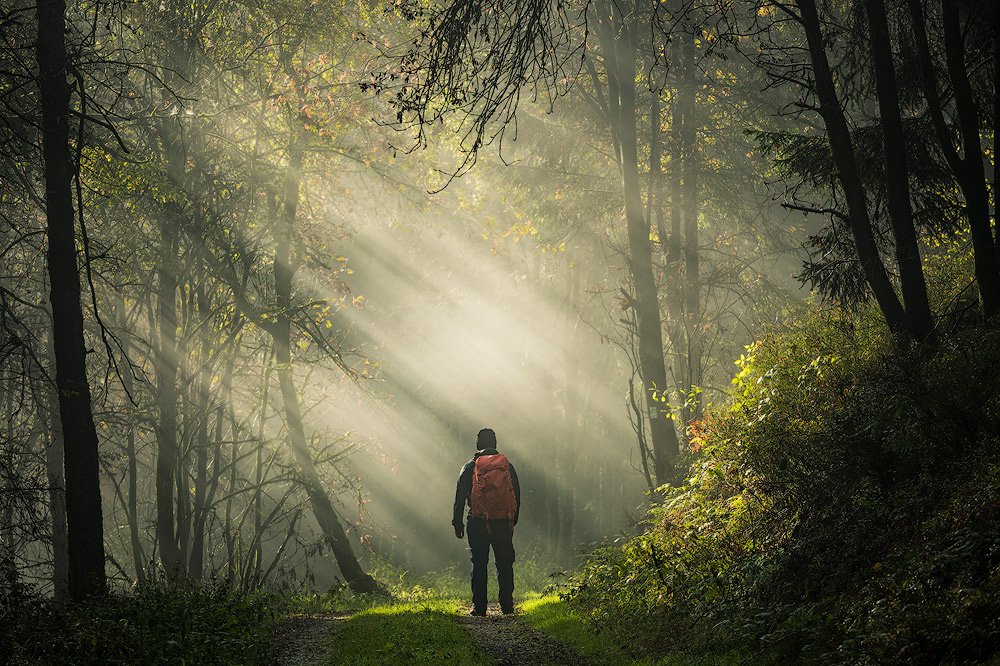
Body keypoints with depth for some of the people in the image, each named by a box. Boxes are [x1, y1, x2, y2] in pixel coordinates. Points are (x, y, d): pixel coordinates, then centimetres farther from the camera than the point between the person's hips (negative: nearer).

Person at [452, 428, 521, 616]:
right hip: (503, 523, 1)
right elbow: (517, 495, 8)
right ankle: (507, 606, 9)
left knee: (479, 565, 3)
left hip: (478, 523, -1)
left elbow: (460, 497, 0)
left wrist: (458, 523, 6)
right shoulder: (507, 466, 5)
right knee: (505, 565, 9)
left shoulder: (470, 467, 0)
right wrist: (513, 521, 16)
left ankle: (479, 607, 0)